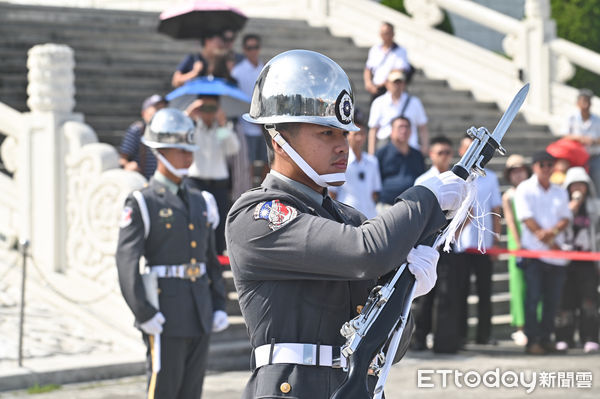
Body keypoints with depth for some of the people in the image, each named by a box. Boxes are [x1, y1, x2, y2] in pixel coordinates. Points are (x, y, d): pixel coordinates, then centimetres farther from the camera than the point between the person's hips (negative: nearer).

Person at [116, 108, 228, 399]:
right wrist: (144, 313, -18)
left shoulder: (200, 203, 15)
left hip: (200, 319, 6)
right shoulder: (141, 204, -5)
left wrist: (219, 306, 10)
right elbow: (127, 263, -12)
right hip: (165, 319, -6)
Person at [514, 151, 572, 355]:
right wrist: (549, 243, -12)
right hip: (533, 251, -4)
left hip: (557, 254, 4)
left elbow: (566, 218, 8)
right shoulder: (524, 189, 2)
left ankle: (545, 338, 12)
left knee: (553, 298, 4)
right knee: (533, 297, -9)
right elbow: (527, 218, -6)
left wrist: (553, 231, -15)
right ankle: (532, 340, -7)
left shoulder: (560, 192, 17)